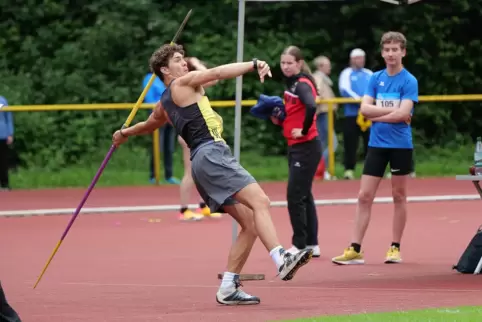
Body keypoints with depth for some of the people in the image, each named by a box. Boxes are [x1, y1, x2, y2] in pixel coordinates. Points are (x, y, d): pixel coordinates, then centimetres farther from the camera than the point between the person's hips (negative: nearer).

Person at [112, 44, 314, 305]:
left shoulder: (164, 105, 28)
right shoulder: (183, 84, 5)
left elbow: (148, 124, 48)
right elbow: (218, 73, -10)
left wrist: (125, 133, 69)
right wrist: (254, 65, -16)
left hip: (202, 161, 9)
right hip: (211, 153, -9)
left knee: (250, 223, 4)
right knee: (260, 201, -25)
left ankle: (228, 288, 0)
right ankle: (281, 259, -45)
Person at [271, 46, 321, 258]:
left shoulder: (302, 84, -15)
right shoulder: (291, 84, 11)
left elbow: (311, 107, -34)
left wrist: (304, 130, -23)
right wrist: (277, 118, 1)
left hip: (306, 147, -10)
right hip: (295, 147, 10)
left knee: (295, 196, -7)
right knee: (303, 196, 13)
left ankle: (300, 245, -2)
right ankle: (311, 244, 19)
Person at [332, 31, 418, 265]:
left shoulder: (409, 81, -6)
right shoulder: (376, 78, 7)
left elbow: (403, 113, -16)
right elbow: (365, 108, -3)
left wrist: (377, 115, -8)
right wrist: (392, 110, -12)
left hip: (400, 145, -3)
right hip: (376, 144, 4)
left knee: (399, 196, 6)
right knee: (364, 196, -1)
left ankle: (395, 248, 15)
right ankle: (355, 250, -2)